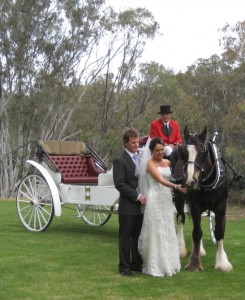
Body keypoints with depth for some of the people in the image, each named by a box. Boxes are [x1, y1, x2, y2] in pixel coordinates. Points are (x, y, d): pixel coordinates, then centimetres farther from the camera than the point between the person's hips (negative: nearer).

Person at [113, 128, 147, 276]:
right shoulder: (120, 161, -8)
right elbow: (119, 184, -15)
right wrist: (137, 196, -17)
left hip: (141, 206, 6)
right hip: (128, 207, -6)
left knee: (138, 236, 13)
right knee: (125, 237, 4)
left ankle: (136, 263, 24)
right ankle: (124, 266, 13)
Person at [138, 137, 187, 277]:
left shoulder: (168, 162, 12)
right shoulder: (150, 164, -8)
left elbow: (173, 177, 14)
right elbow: (160, 180, -20)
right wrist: (176, 187, -32)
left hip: (167, 199, 6)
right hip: (155, 200, -6)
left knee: (168, 231, 11)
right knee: (155, 232, -2)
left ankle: (167, 264, 23)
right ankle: (155, 267, 6)